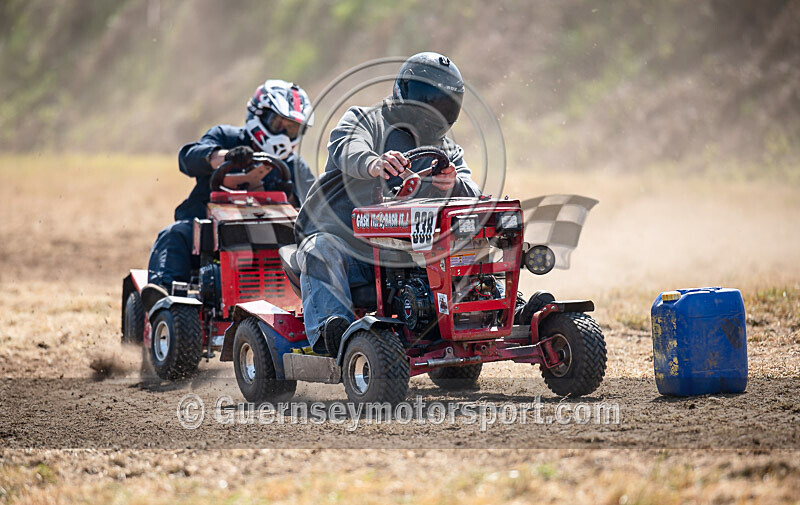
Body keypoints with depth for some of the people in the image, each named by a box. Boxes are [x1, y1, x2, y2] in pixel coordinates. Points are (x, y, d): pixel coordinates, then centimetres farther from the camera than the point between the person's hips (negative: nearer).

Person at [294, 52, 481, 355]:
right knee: (322, 251, -37)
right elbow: (347, 150, -17)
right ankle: (330, 334, -51)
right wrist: (372, 164, -43)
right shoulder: (364, 120, 8)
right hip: (340, 236, -3)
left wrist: (453, 185, -26)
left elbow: (473, 201, 1)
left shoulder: (447, 153, 20)